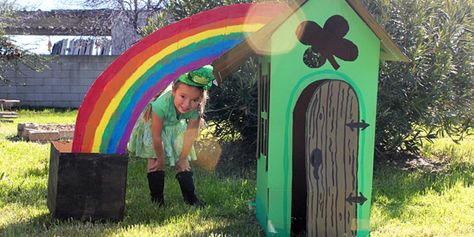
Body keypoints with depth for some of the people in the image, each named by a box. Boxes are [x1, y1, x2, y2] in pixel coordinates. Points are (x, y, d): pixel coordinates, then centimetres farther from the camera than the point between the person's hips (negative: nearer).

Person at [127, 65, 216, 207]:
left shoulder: (196, 110, -35)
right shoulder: (161, 105, -46)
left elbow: (190, 135, -19)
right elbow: (156, 136, -32)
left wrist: (183, 158, -9)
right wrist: (160, 159, -19)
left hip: (176, 128, 3)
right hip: (154, 125, -3)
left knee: (182, 162, 4)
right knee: (155, 162, -10)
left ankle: (190, 198, 12)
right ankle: (157, 199, 1)